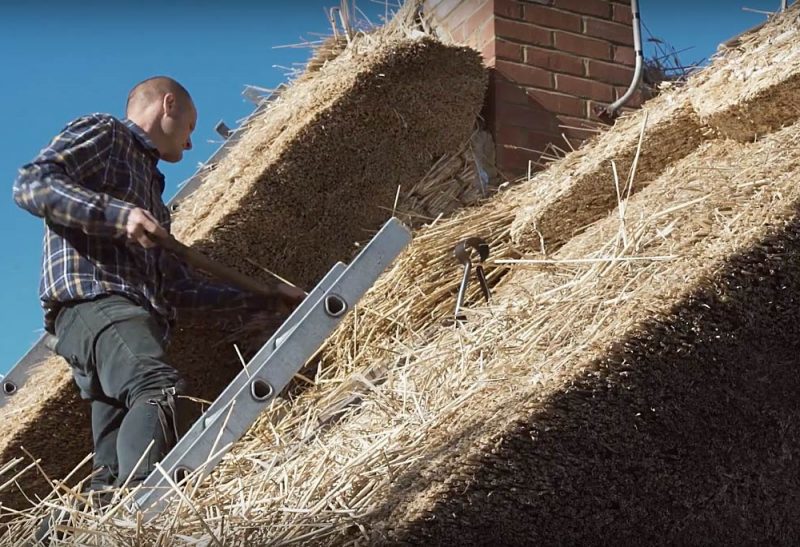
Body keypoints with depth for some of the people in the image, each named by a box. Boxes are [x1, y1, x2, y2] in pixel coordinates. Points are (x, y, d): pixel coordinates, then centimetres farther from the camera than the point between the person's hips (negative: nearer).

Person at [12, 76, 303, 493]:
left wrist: (263, 294, 33)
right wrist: (117, 214, -17)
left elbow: (177, 286, 32)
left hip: (134, 316, 9)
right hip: (92, 299, -9)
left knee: (114, 470, -4)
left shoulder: (148, 182, 36)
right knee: (158, 389, -34)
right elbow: (30, 184, -6)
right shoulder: (101, 133, 12)